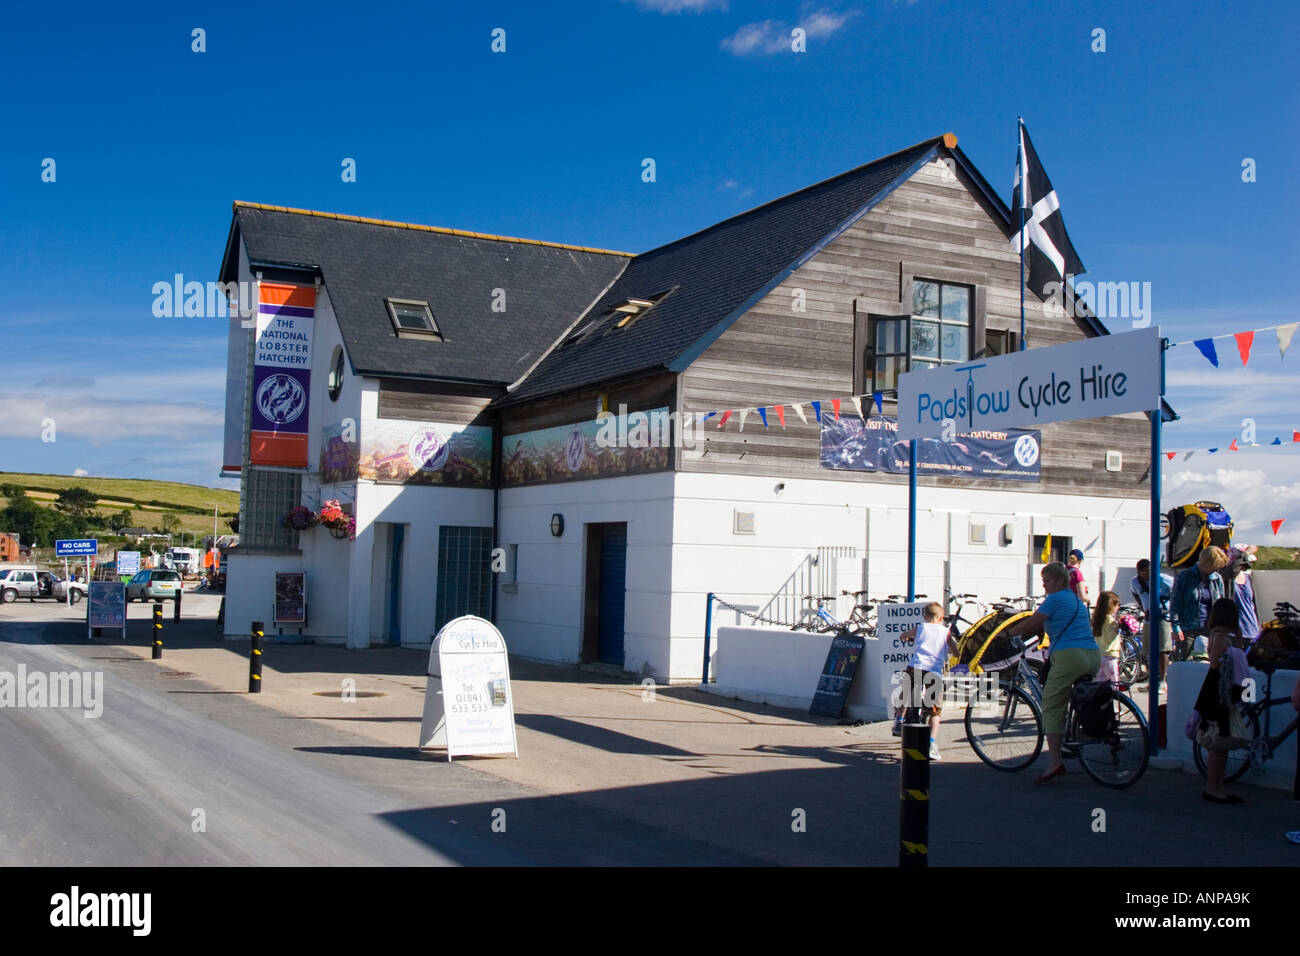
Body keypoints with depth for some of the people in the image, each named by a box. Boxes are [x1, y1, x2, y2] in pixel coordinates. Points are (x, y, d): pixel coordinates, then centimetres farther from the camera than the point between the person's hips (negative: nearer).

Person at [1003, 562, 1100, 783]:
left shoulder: (1055, 599, -1)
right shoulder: (1078, 600, 24)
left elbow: (1032, 623, -2)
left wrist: (1008, 632, 10)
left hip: (1069, 655, -8)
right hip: (1093, 657, 8)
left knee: (1052, 705, -5)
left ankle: (1054, 762, -12)